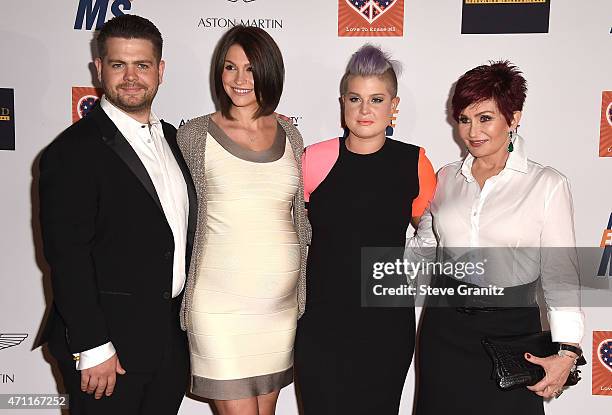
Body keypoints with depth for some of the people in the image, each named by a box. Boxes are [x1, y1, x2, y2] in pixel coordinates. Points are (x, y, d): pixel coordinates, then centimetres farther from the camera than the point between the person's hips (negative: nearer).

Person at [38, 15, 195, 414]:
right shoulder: (73, 150, -14)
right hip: (109, 344, -6)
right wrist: (92, 348, -19)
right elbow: (66, 258, -18)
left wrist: (188, 320, 12)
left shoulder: (171, 137, 8)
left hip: (172, 338, 7)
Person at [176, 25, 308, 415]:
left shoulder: (289, 135, 6)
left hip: (281, 296, 4)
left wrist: (303, 294, 11)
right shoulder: (195, 134, -4)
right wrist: (181, 299, -1)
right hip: (221, 299, -3)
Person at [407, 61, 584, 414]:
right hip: (444, 328, 4)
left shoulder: (548, 185, -7)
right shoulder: (447, 178, 4)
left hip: (511, 330, -3)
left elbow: (560, 273, -9)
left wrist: (568, 352, -15)